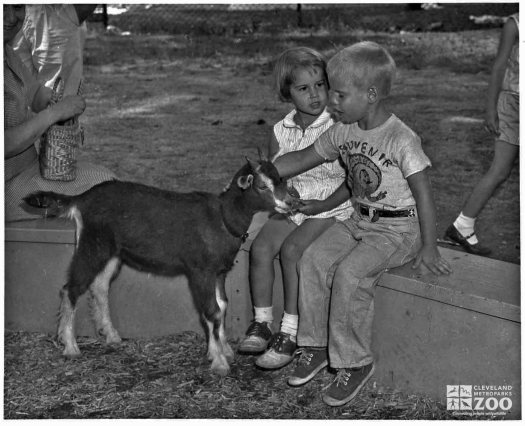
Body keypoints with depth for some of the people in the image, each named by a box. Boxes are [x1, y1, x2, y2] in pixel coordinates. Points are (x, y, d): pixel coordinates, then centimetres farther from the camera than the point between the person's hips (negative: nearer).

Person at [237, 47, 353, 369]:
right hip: (291, 207, 5)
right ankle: (262, 322, -4)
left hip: (330, 208, -5)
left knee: (291, 249, -26)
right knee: (261, 246, -17)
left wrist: (324, 204, -17)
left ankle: (290, 332, -17)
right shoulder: (282, 131, 6)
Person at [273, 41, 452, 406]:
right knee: (313, 260, -13)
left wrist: (428, 247, -16)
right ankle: (316, 346, 1)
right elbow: (302, 159, 15)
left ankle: (355, 363, -11)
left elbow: (423, 192, -16)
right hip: (359, 221, 7)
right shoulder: (343, 132, 3)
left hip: (398, 228, -7)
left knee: (349, 273, -26)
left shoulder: (401, 139, -18)